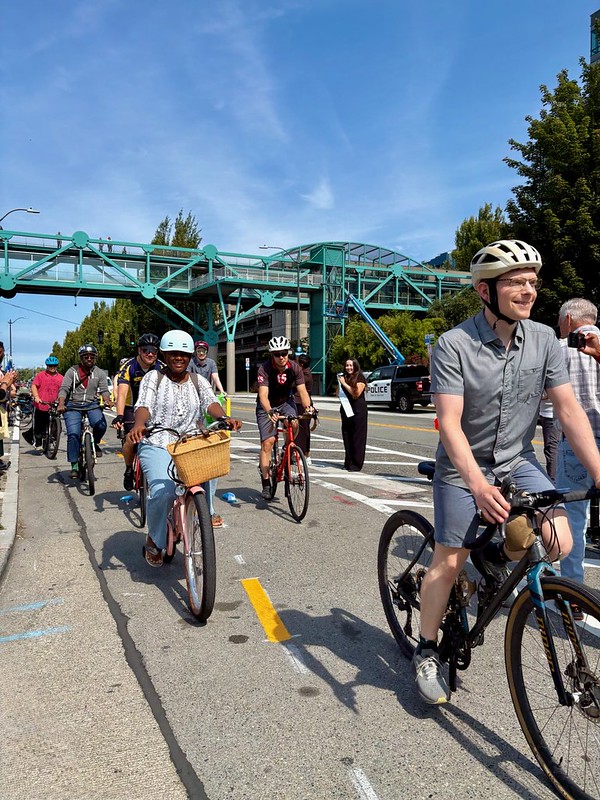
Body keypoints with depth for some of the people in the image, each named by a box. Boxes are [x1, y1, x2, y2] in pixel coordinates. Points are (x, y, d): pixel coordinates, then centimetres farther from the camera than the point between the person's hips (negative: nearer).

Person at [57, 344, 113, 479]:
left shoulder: (99, 373, 9)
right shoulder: (72, 371, 2)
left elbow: (104, 390, 1)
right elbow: (64, 389, -6)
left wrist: (107, 401, -22)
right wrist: (61, 404, -24)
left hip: (92, 405, 1)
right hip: (73, 406, -1)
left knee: (101, 425, -27)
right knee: (73, 434, -16)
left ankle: (95, 444, 6)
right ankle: (74, 466, -5)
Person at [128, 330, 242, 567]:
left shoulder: (198, 381, 13)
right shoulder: (154, 377, 5)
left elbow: (210, 402, -5)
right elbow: (144, 405, -10)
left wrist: (225, 418, -28)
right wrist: (139, 424, -34)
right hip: (157, 445, -3)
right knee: (163, 491, -25)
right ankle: (154, 540, 0)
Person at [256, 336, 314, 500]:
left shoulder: (295, 368, -17)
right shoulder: (264, 369, -26)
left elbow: (302, 390, -22)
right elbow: (263, 395, -36)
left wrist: (308, 406, -41)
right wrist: (270, 412, -54)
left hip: (285, 402, 3)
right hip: (266, 406, -3)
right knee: (267, 441, -13)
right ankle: (266, 484, -7)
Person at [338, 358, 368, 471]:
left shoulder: (360, 378, -5)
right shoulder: (343, 377, 13)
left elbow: (356, 394, -16)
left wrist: (344, 383, -13)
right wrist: (339, 384, 2)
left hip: (358, 410, -6)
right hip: (346, 409, 7)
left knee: (357, 437, -5)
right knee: (346, 435, 6)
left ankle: (356, 464, -3)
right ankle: (348, 462, 14)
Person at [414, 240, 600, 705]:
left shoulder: (544, 340, -8)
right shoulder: (453, 345, -21)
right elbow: (450, 423, -26)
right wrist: (477, 484, -40)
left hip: (518, 461, 4)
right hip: (463, 468, -3)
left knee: (558, 543, -14)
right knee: (448, 563, 1)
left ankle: (497, 554, 19)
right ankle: (427, 650, 23)